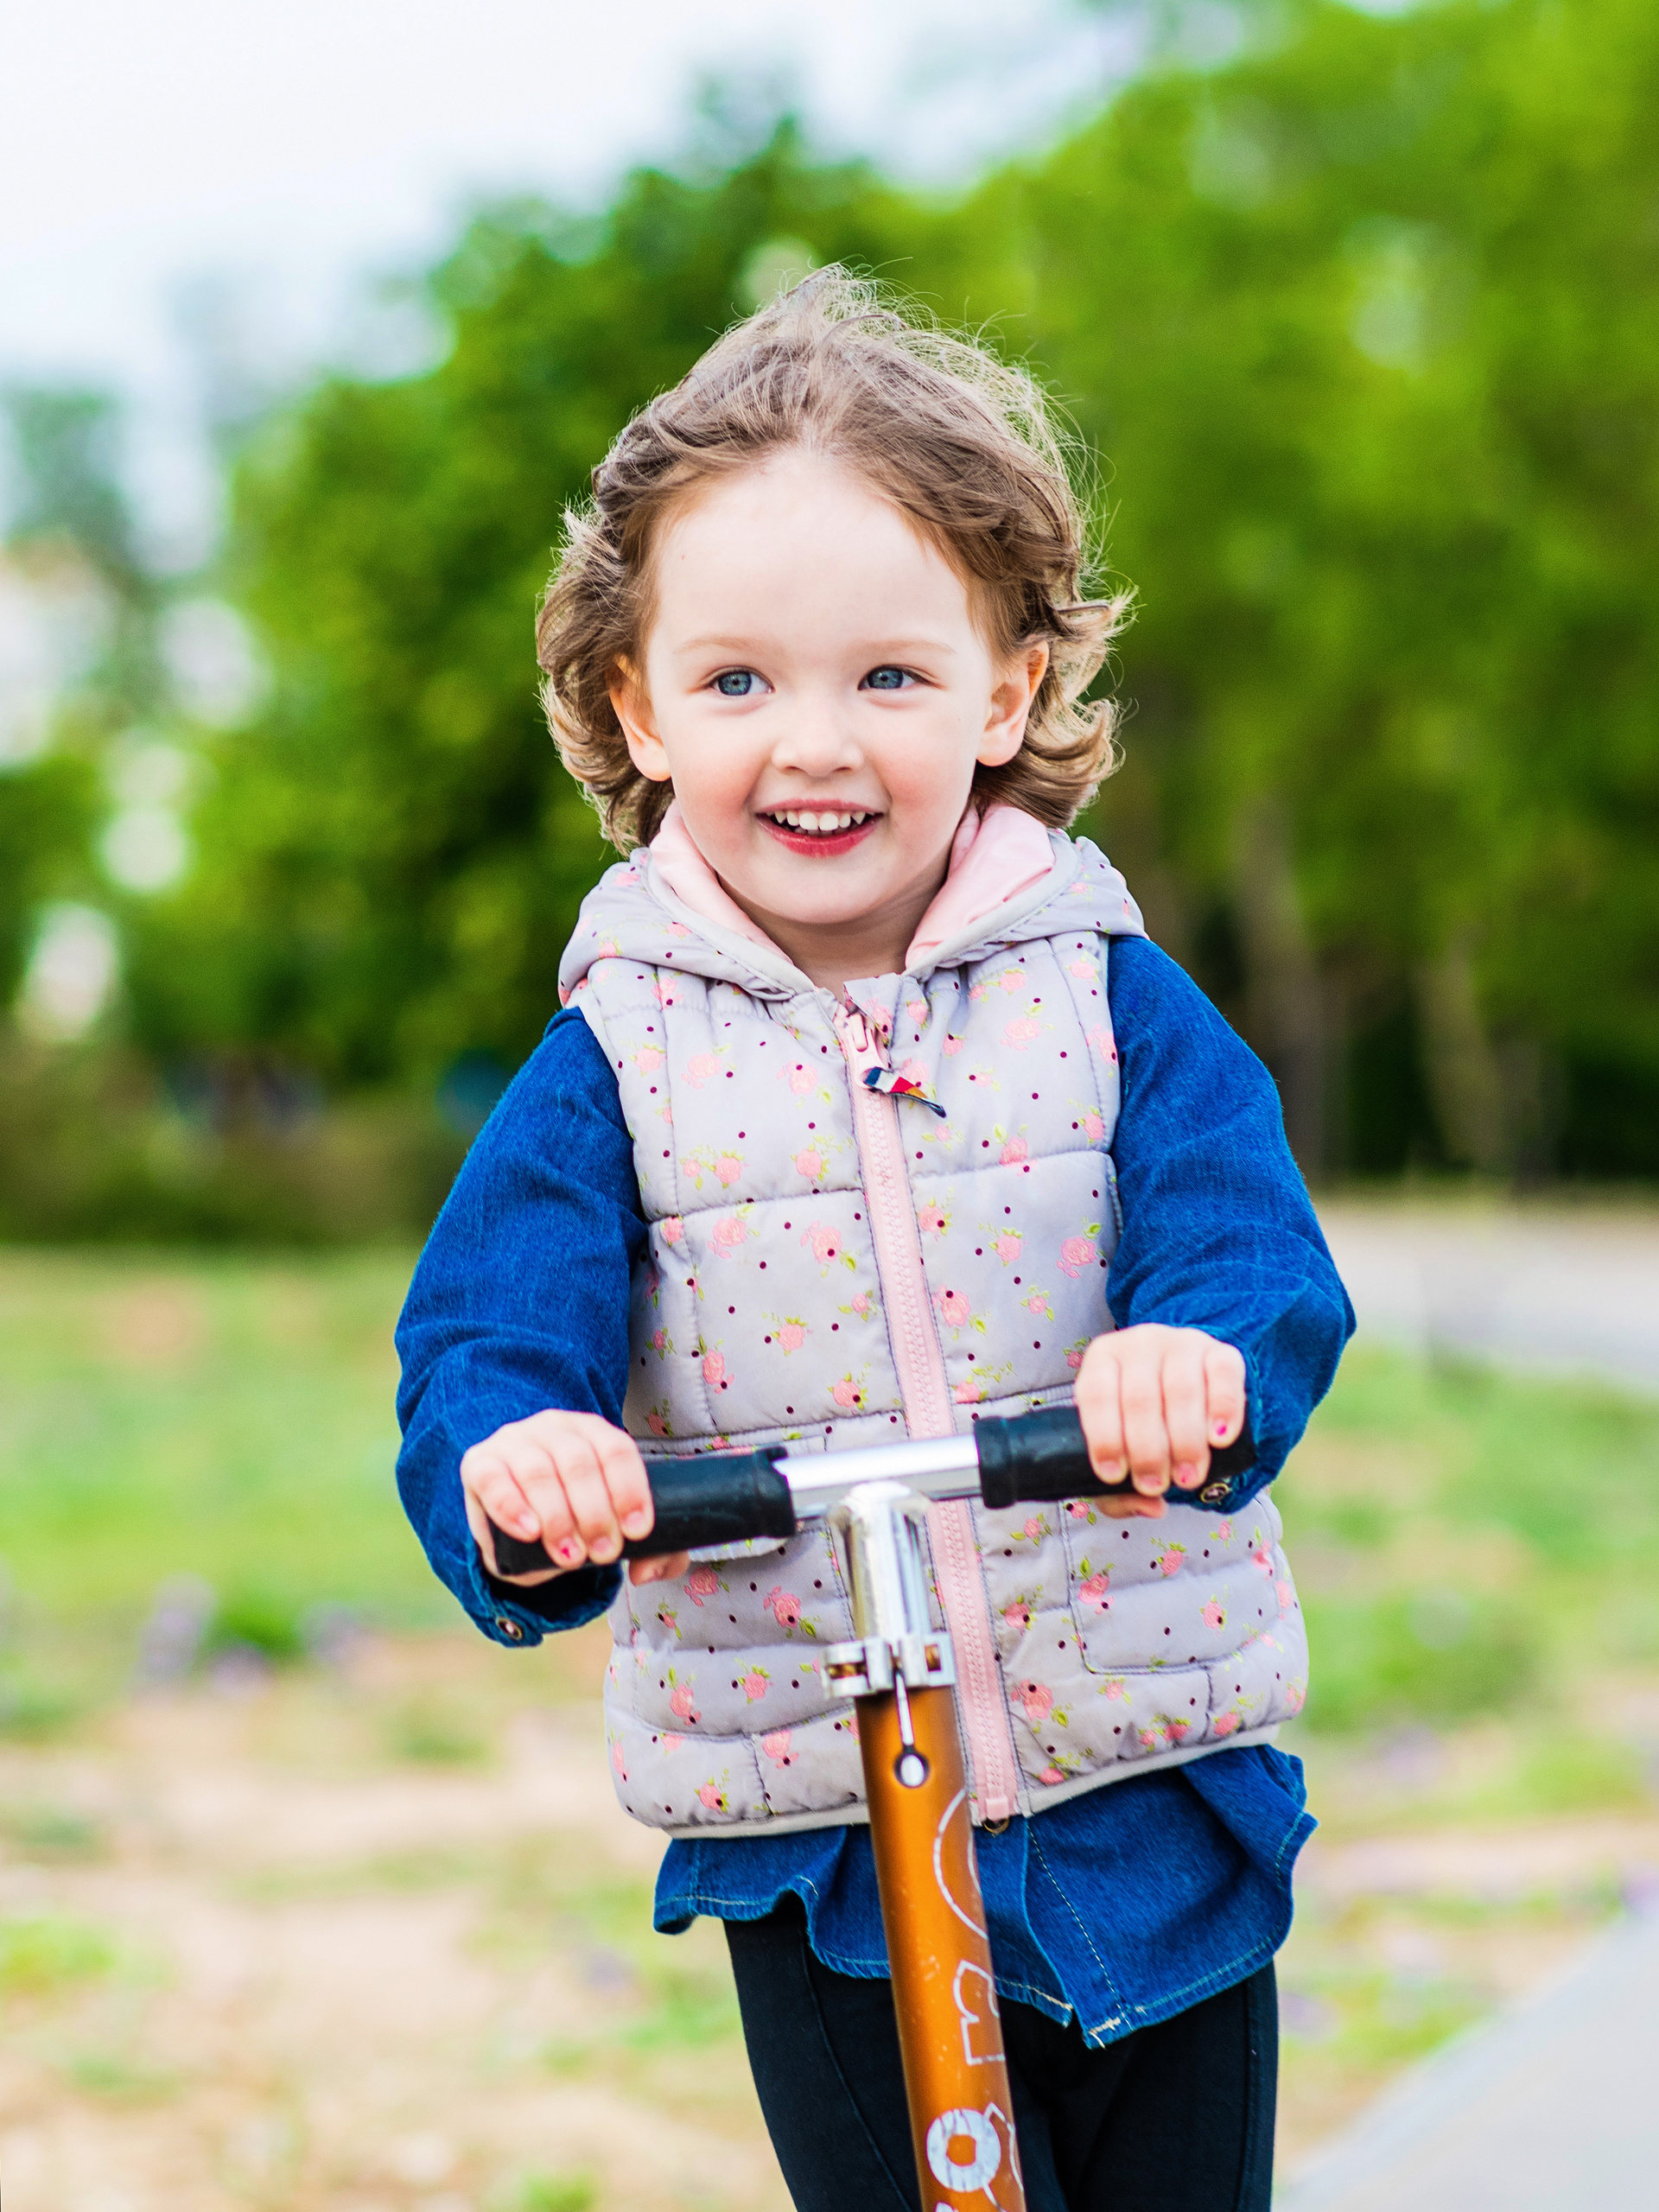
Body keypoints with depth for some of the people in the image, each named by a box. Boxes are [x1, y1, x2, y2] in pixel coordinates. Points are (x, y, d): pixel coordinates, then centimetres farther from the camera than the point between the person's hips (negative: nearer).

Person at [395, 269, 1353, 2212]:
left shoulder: (1111, 1001, 0)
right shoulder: (612, 1067, -3)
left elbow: (1250, 1241, -12)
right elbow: (484, 1337, -11)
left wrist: (1201, 1353, -36)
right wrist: (513, 1461, -35)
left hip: (1154, 1789, 2)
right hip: (811, 1833, -1)